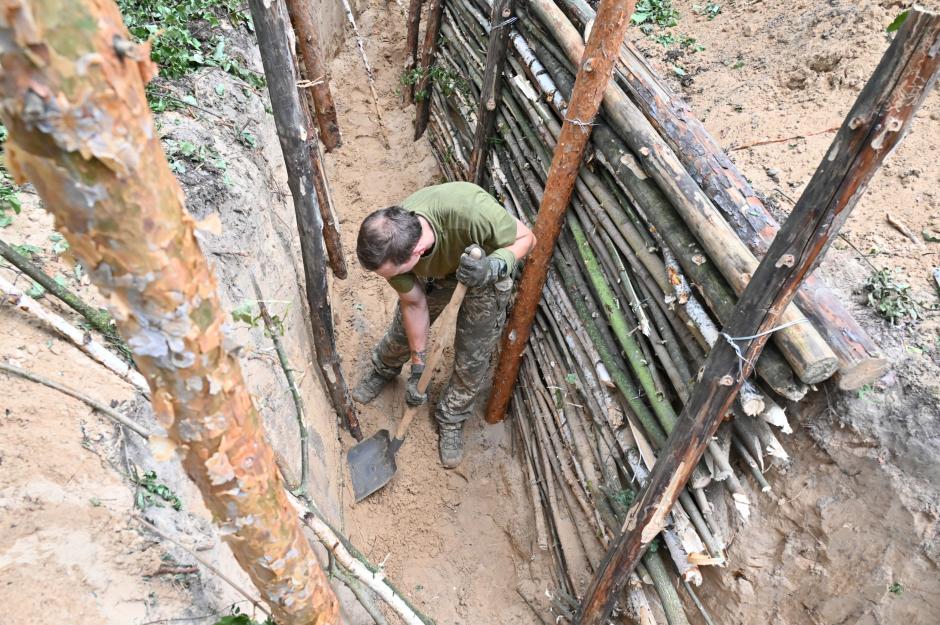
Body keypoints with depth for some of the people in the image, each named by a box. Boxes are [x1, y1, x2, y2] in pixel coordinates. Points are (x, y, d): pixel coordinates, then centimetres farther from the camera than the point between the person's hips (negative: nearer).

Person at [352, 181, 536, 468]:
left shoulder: (469, 210, -48)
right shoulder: (391, 246, -33)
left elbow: (525, 237, -28)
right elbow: (414, 304, -16)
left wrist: (493, 267, -48)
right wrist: (418, 367, -10)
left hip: (486, 272, -2)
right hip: (436, 269, 2)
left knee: (472, 360, 2)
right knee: (403, 329, 15)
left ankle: (451, 420, 29)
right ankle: (383, 369, 50)